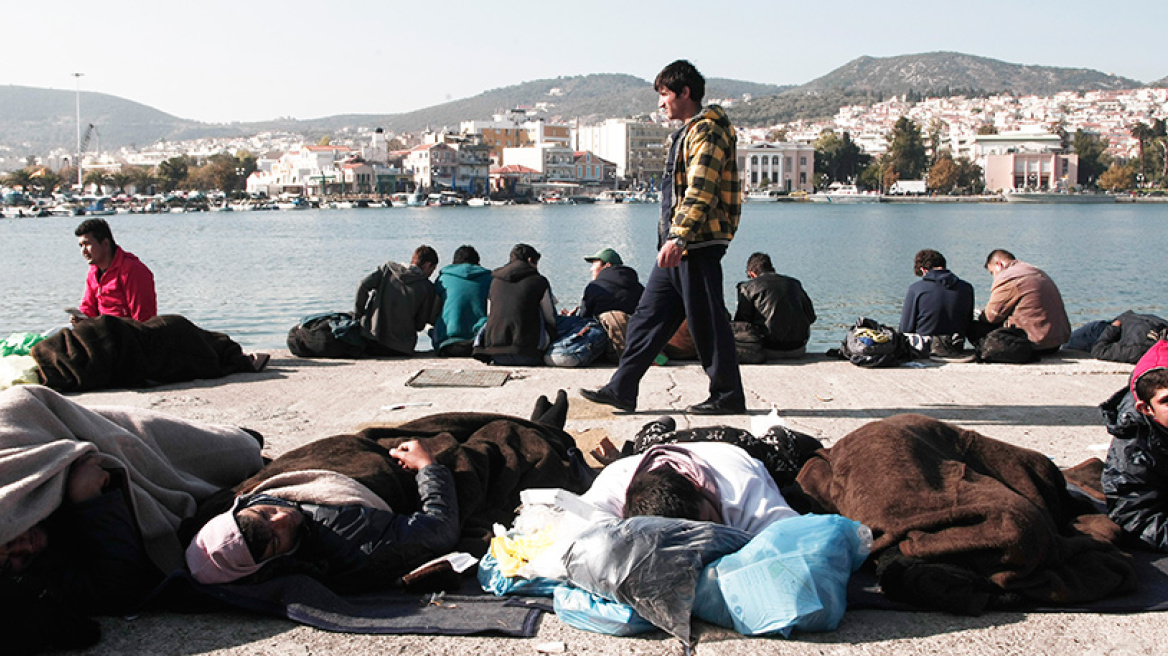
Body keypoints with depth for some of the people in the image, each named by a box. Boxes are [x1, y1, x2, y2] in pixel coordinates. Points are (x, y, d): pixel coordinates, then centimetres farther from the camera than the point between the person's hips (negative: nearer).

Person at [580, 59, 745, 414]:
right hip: (680, 245, 10)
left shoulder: (707, 131, -11)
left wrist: (678, 237, -29)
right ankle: (621, 389, 11)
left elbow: (700, 192, -23)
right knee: (649, 315, 8)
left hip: (698, 244, -10)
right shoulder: (687, 132, 21)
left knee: (707, 320, -3)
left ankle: (728, 396, 9)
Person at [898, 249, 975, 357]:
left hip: (924, 349, -5)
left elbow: (905, 327, -6)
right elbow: (968, 326, 11)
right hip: (955, 350, 5)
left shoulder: (915, 288, -9)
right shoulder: (967, 288, 1)